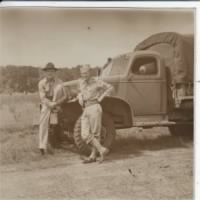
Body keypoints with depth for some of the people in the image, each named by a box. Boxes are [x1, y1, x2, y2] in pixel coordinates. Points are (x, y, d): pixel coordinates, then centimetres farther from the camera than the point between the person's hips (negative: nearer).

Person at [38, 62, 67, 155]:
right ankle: (43, 146, -15)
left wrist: (56, 103, -23)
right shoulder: (42, 83, -8)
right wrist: (51, 104, -29)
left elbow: (64, 95, -9)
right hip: (46, 104, -3)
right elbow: (43, 98, -14)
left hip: (56, 104, 3)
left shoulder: (59, 82, -6)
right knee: (43, 122, -15)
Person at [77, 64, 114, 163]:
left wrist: (101, 97, -4)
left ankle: (93, 155, 8)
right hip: (85, 110, 6)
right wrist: (79, 97, 10)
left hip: (94, 108, -6)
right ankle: (102, 149, -6)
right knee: (85, 135, -8)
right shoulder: (81, 82, 16)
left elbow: (110, 87, 1)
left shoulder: (96, 81, -2)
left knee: (95, 134, 0)